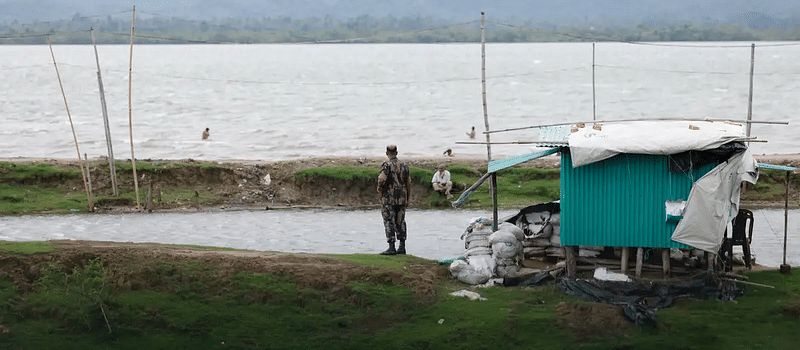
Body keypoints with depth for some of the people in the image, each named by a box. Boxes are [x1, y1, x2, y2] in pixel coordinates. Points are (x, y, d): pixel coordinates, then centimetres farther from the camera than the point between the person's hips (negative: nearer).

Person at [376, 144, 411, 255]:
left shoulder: (386, 165, -9)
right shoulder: (404, 165, 8)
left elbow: (382, 178, -24)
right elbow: (408, 183, 10)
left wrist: (379, 188, -5)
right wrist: (408, 198, 16)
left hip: (388, 198, -5)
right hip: (401, 198, 5)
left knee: (389, 222, -3)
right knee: (400, 222, 12)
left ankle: (391, 248, -7)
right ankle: (402, 247, 13)